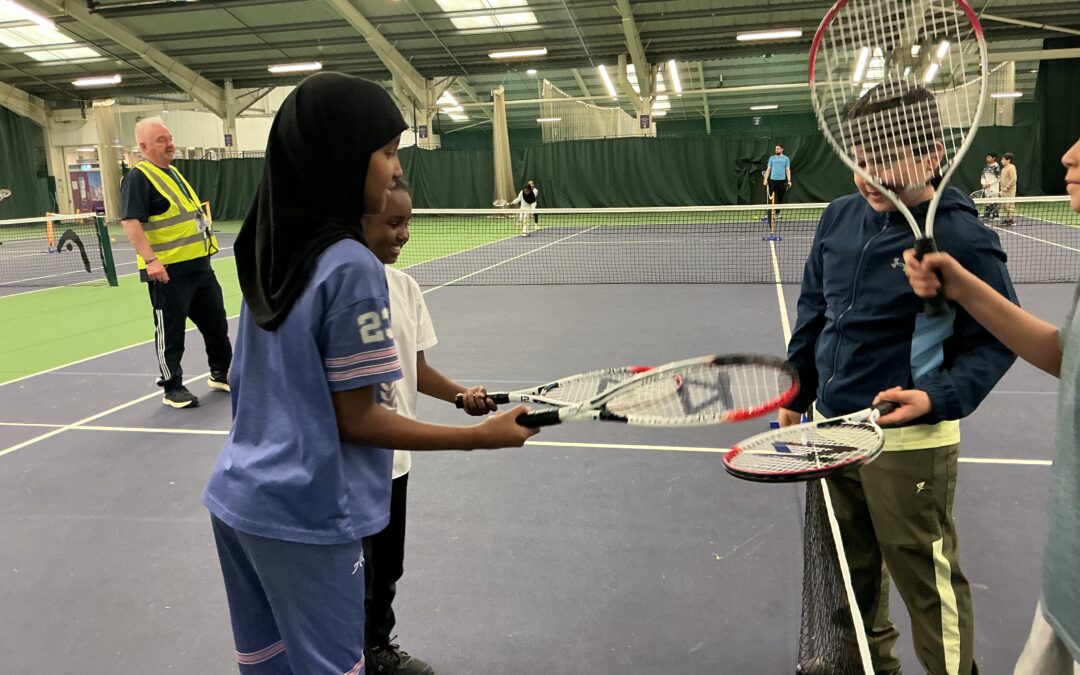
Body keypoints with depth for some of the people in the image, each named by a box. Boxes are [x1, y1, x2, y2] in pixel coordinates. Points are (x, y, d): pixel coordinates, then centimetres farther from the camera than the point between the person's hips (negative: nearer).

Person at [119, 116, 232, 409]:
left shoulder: (172, 172, 16)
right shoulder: (138, 178, -12)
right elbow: (130, 222, -21)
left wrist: (204, 243, 24)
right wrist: (150, 259, -28)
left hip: (199, 264, 9)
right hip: (167, 271, -9)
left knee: (216, 321, 16)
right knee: (170, 331, 1)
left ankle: (221, 373, 33)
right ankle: (173, 389, 14)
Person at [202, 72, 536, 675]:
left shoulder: (271, 253, 2)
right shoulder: (351, 266, -21)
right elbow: (358, 420, -18)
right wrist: (481, 436, -13)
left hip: (241, 497, 8)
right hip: (303, 516, -8)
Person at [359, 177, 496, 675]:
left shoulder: (404, 285, 2)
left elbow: (417, 369, 7)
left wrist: (461, 394, -10)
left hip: (393, 456, 6)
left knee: (387, 569, 22)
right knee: (356, 577, 9)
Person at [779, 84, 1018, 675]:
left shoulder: (962, 238, -14)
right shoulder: (839, 217, 3)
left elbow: (996, 340, -10)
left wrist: (940, 398, -24)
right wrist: (796, 392, 14)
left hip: (907, 441, -6)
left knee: (927, 578, 5)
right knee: (853, 563, 22)